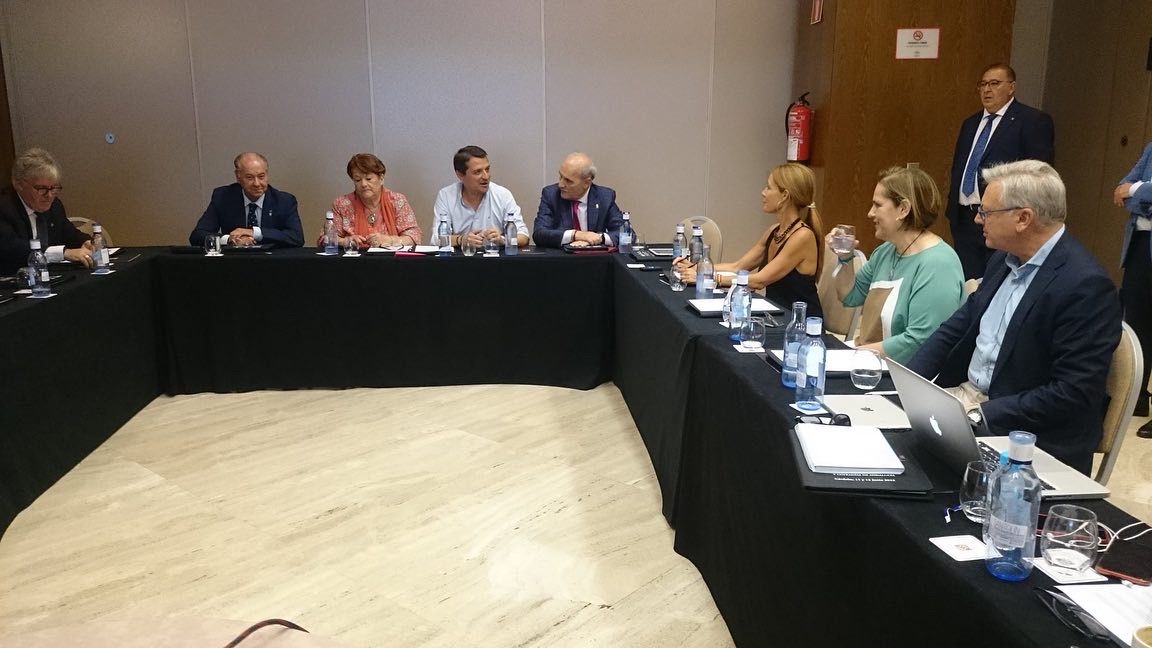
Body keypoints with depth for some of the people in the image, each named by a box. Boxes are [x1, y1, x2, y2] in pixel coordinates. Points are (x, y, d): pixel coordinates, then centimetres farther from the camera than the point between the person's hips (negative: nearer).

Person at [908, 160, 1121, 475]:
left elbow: (1073, 395, -22)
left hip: (1028, 435, -7)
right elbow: (960, 325, 11)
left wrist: (980, 415, -23)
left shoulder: (1086, 285, -20)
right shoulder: (1005, 258, 5)